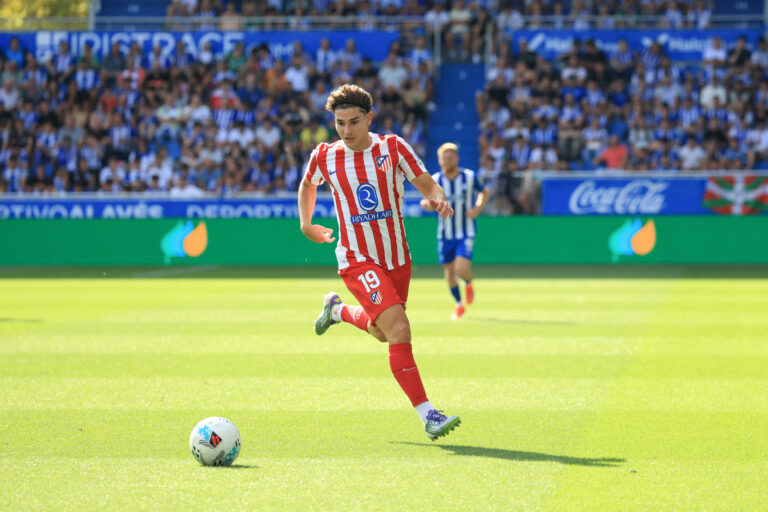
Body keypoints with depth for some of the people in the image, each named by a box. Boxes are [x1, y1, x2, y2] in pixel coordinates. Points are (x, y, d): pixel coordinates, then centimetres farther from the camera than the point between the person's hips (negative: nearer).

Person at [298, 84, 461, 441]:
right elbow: (308, 185, 18)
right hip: (357, 260, -3)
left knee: (383, 332, 22)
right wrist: (306, 224, 8)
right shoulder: (325, 156, -5)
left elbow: (426, 184, -9)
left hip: (397, 258, 4)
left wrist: (438, 199, -31)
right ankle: (427, 415, -22)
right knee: (399, 329, -22)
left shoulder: (392, 147, -7)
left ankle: (338, 310, 52)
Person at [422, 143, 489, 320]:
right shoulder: (435, 180, -6)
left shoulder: (469, 177, -8)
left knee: (462, 269, -18)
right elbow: (429, 203, 4)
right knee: (449, 271, 7)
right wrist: (427, 204, -21)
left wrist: (478, 208, -8)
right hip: (445, 234, 2)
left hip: (466, 233, -2)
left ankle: (469, 284, 19)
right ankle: (459, 304, 30)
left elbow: (485, 192, 9)